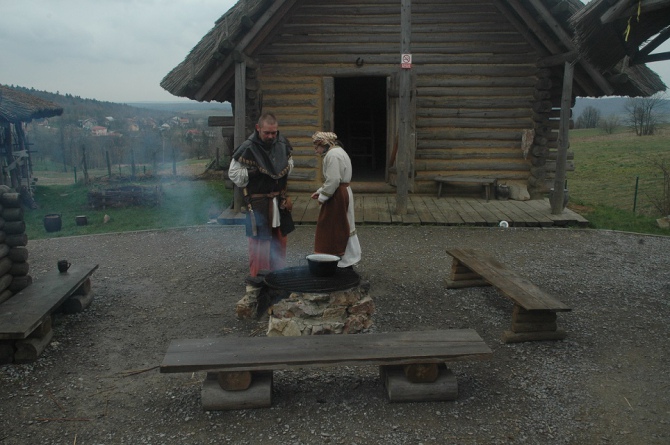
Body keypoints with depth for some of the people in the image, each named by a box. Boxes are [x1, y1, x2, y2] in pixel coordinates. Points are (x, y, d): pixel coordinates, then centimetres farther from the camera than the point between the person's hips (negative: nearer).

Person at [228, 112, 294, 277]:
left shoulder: (282, 143, 2)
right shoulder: (248, 148, -16)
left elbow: (289, 162, 21)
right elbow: (234, 172, -9)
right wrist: (251, 173, -15)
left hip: (279, 200, 6)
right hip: (258, 202, -6)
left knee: (279, 239, 15)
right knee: (259, 241, -3)